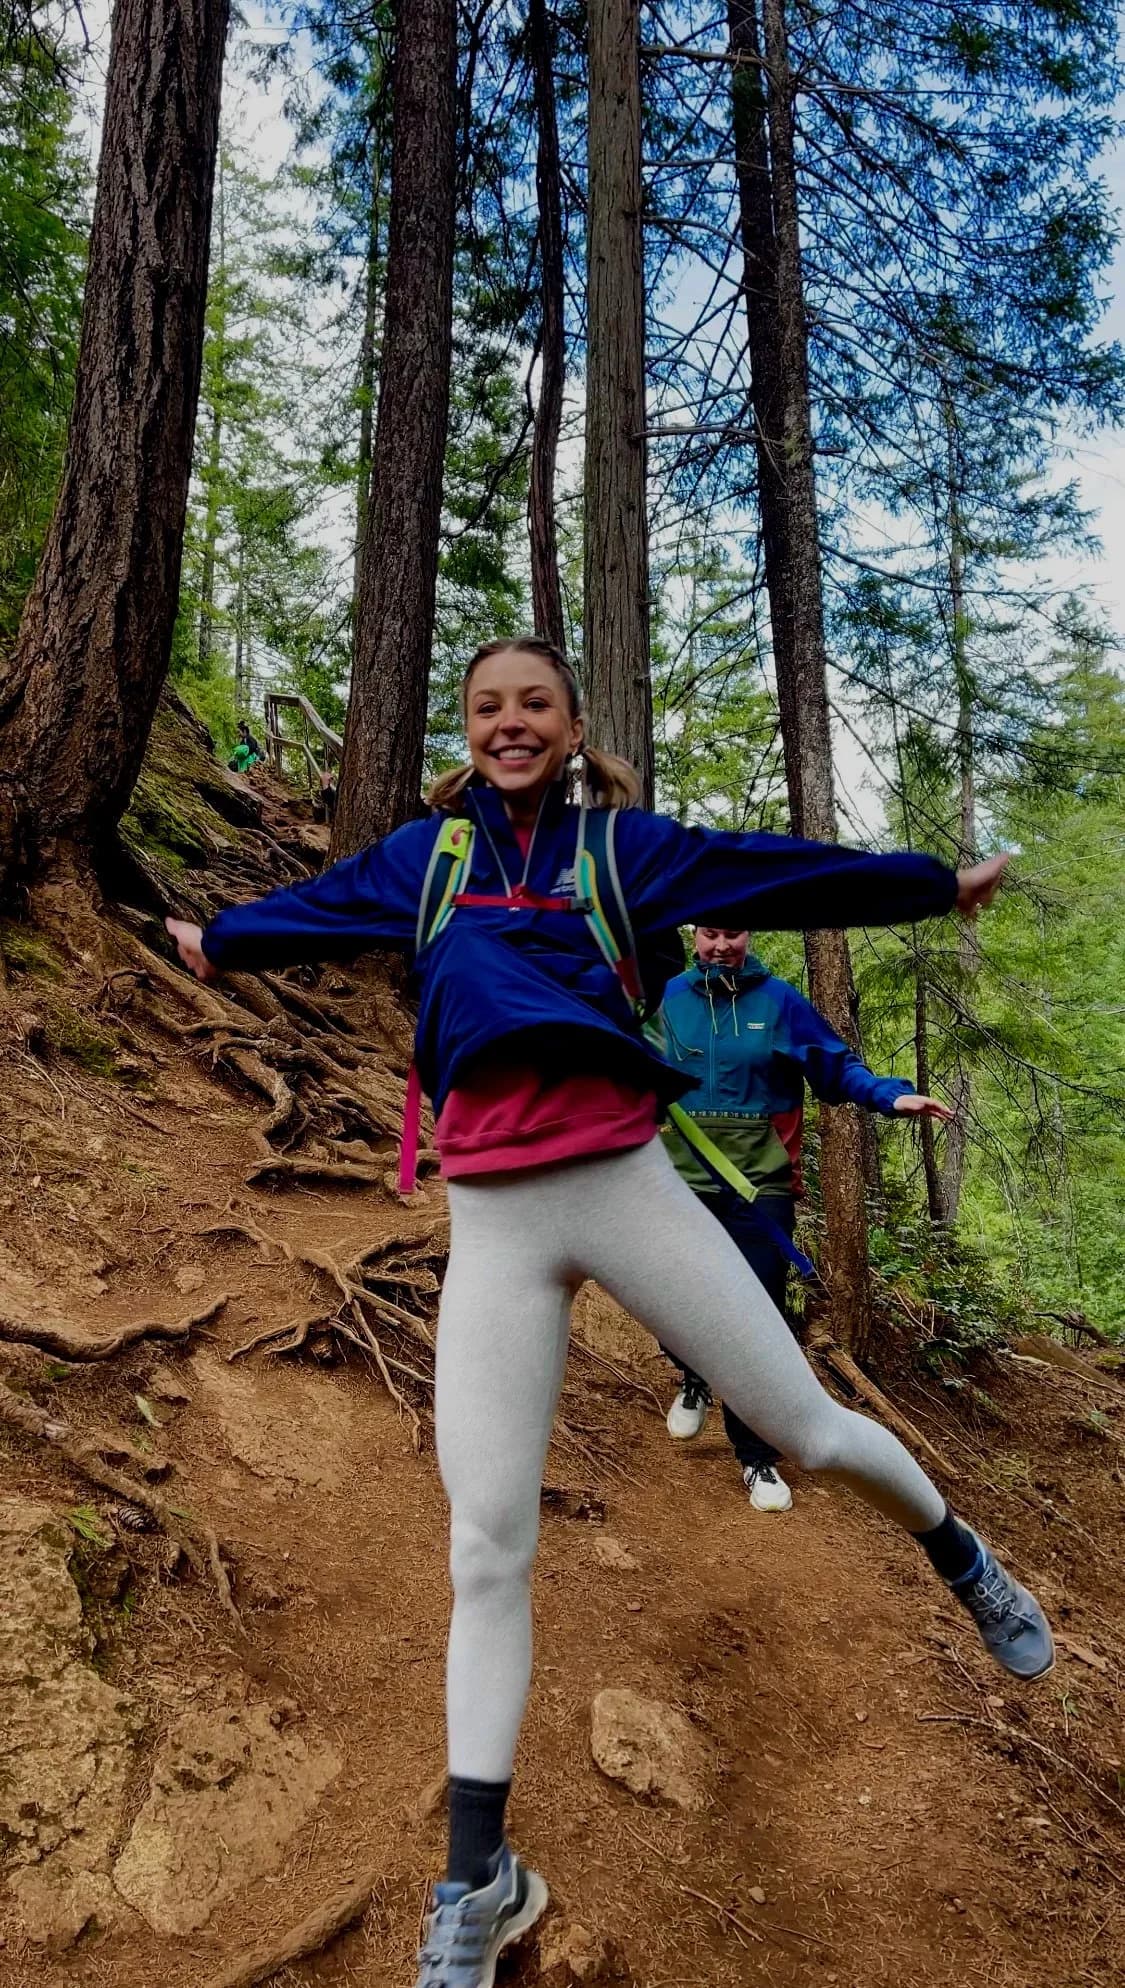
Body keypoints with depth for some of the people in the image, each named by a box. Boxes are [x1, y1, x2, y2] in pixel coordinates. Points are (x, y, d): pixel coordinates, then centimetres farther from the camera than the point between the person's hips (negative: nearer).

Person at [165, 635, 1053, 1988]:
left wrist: (936, 884, 14)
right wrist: (218, 944, 45)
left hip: (623, 1184, -1)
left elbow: (769, 870, 10)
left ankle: (966, 1567, 39)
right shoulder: (424, 853, 13)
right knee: (487, 1546, 1)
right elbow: (316, 905, 29)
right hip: (492, 1219, 1)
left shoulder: (624, 843, 8)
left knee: (809, 1429, 6)